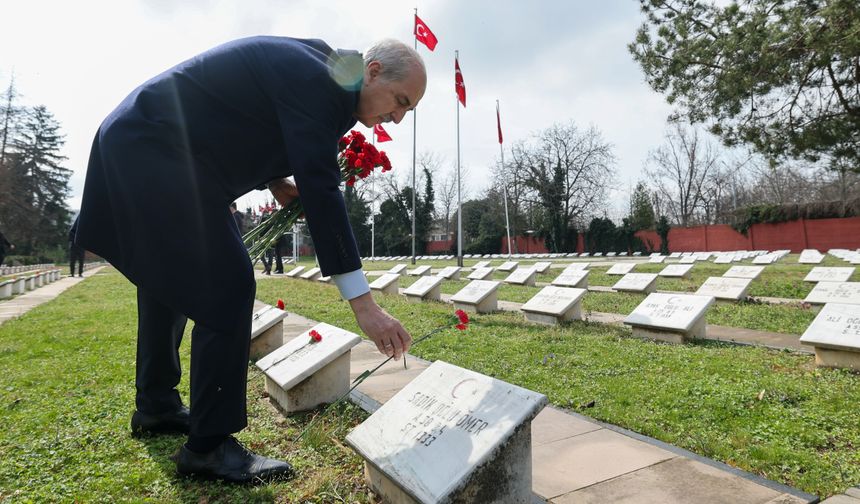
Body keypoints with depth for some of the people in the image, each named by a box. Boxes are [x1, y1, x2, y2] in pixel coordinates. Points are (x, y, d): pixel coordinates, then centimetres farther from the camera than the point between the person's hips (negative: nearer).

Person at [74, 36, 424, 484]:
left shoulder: (311, 67, 8)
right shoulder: (316, 82, -22)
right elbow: (321, 193, -31)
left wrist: (272, 179, 1)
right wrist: (363, 304, -32)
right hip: (154, 151, -11)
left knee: (170, 282, 18)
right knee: (227, 288, -15)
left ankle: (155, 406, 35)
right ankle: (208, 446, -4)